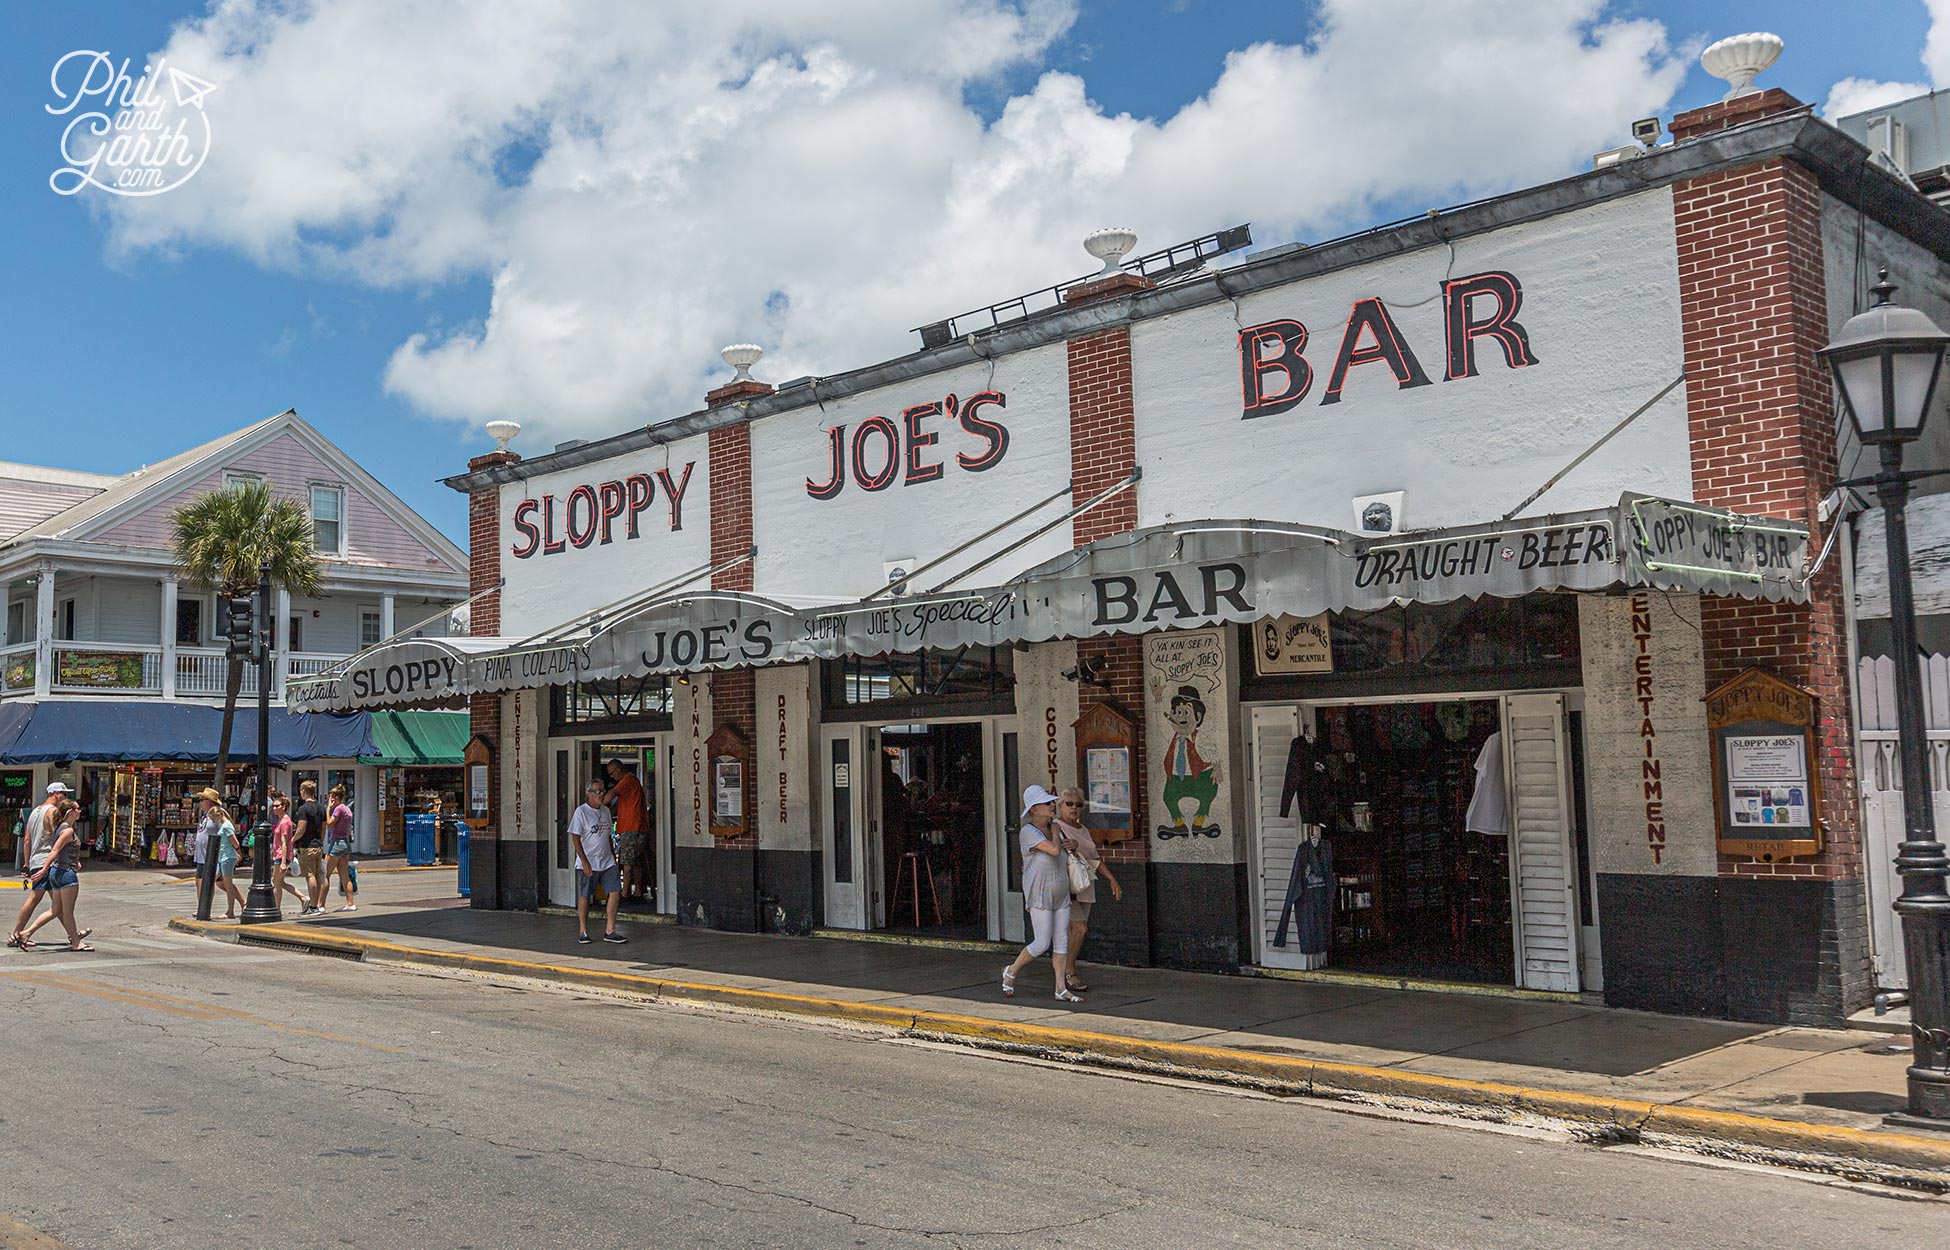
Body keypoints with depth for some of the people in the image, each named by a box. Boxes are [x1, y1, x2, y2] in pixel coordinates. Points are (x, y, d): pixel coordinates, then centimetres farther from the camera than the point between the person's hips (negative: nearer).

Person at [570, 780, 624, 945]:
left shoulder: (605, 811, 12)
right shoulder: (581, 812, -8)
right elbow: (575, 838, -10)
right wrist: (584, 861, -15)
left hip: (607, 862, 6)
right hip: (588, 864, -6)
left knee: (615, 892, -4)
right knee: (584, 897, 3)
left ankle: (609, 931, 2)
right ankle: (582, 931, 16)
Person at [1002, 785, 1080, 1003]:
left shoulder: (1053, 827, 10)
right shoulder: (1028, 832, -15)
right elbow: (1054, 850, -25)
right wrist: (1055, 831, -10)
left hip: (1061, 894, 8)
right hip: (1039, 895, -8)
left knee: (1061, 940, 5)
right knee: (1042, 943, -6)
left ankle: (1061, 989, 9)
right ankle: (1011, 972, 16)